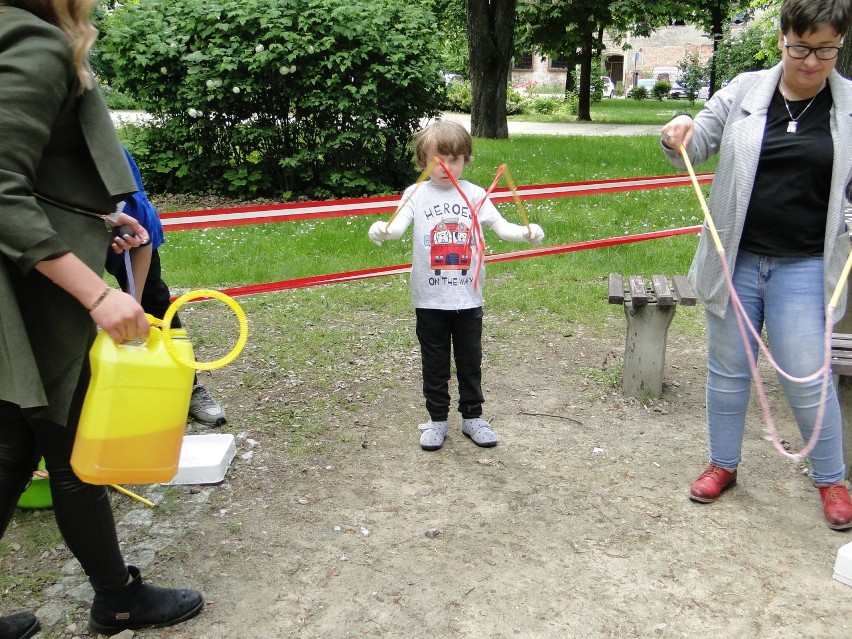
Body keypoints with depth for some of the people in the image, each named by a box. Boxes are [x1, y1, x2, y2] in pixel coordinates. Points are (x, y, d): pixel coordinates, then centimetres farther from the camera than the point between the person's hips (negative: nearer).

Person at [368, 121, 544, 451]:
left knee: (470, 361, 13)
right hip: (430, 299, -1)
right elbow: (398, 224, -19)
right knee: (434, 363, 11)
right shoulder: (416, 194, -4)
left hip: (468, 297, 2)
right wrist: (383, 230, -42)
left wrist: (526, 232, -22)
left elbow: (501, 227, -3)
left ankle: (472, 417, 29)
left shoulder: (475, 194, 2)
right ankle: (437, 420, 25)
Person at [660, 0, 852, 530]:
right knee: (728, 368, 12)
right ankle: (723, 464, 32)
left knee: (807, 378, 0)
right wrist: (680, 134, -17)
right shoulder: (746, 90, 1)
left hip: (802, 266, -1)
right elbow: (696, 147, 5)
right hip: (735, 259, 1)